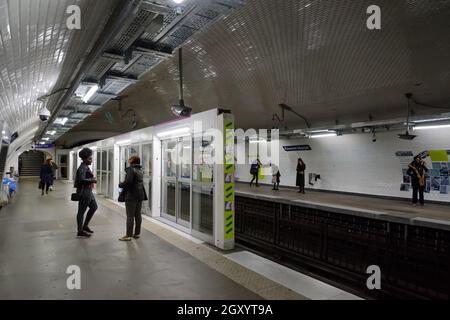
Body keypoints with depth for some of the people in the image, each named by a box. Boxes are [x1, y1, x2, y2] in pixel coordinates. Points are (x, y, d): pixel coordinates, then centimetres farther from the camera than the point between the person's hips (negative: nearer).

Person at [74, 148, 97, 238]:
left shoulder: (86, 167, 13)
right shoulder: (82, 168, -17)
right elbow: (81, 180, -29)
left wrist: (91, 179, 8)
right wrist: (92, 180, -20)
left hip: (88, 191, 10)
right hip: (84, 192, -10)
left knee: (94, 207, 18)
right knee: (81, 211, -1)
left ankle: (85, 226, 27)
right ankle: (80, 232, 9)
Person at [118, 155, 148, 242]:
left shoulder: (131, 169, -13)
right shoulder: (140, 170, 13)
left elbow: (128, 182, -22)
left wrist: (120, 185, -3)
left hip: (131, 195, -8)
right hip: (140, 195, 8)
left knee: (130, 216, -4)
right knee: (138, 215, 12)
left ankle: (128, 235, 0)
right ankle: (137, 233, 19)